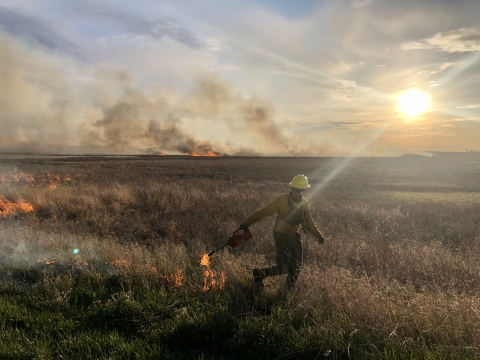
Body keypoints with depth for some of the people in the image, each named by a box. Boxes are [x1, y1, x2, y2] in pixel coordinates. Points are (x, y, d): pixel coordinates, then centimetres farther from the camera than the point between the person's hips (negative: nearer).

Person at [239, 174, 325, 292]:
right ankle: (259, 274, 11)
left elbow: (308, 221, 15)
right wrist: (247, 222, -24)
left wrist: (319, 236, 17)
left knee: (296, 265, 12)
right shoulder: (282, 200, -18)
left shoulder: (304, 203, 1)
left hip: (294, 236, 6)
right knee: (282, 268, -10)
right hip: (281, 236, -6)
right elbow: (263, 212, -19)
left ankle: (290, 287, 35)